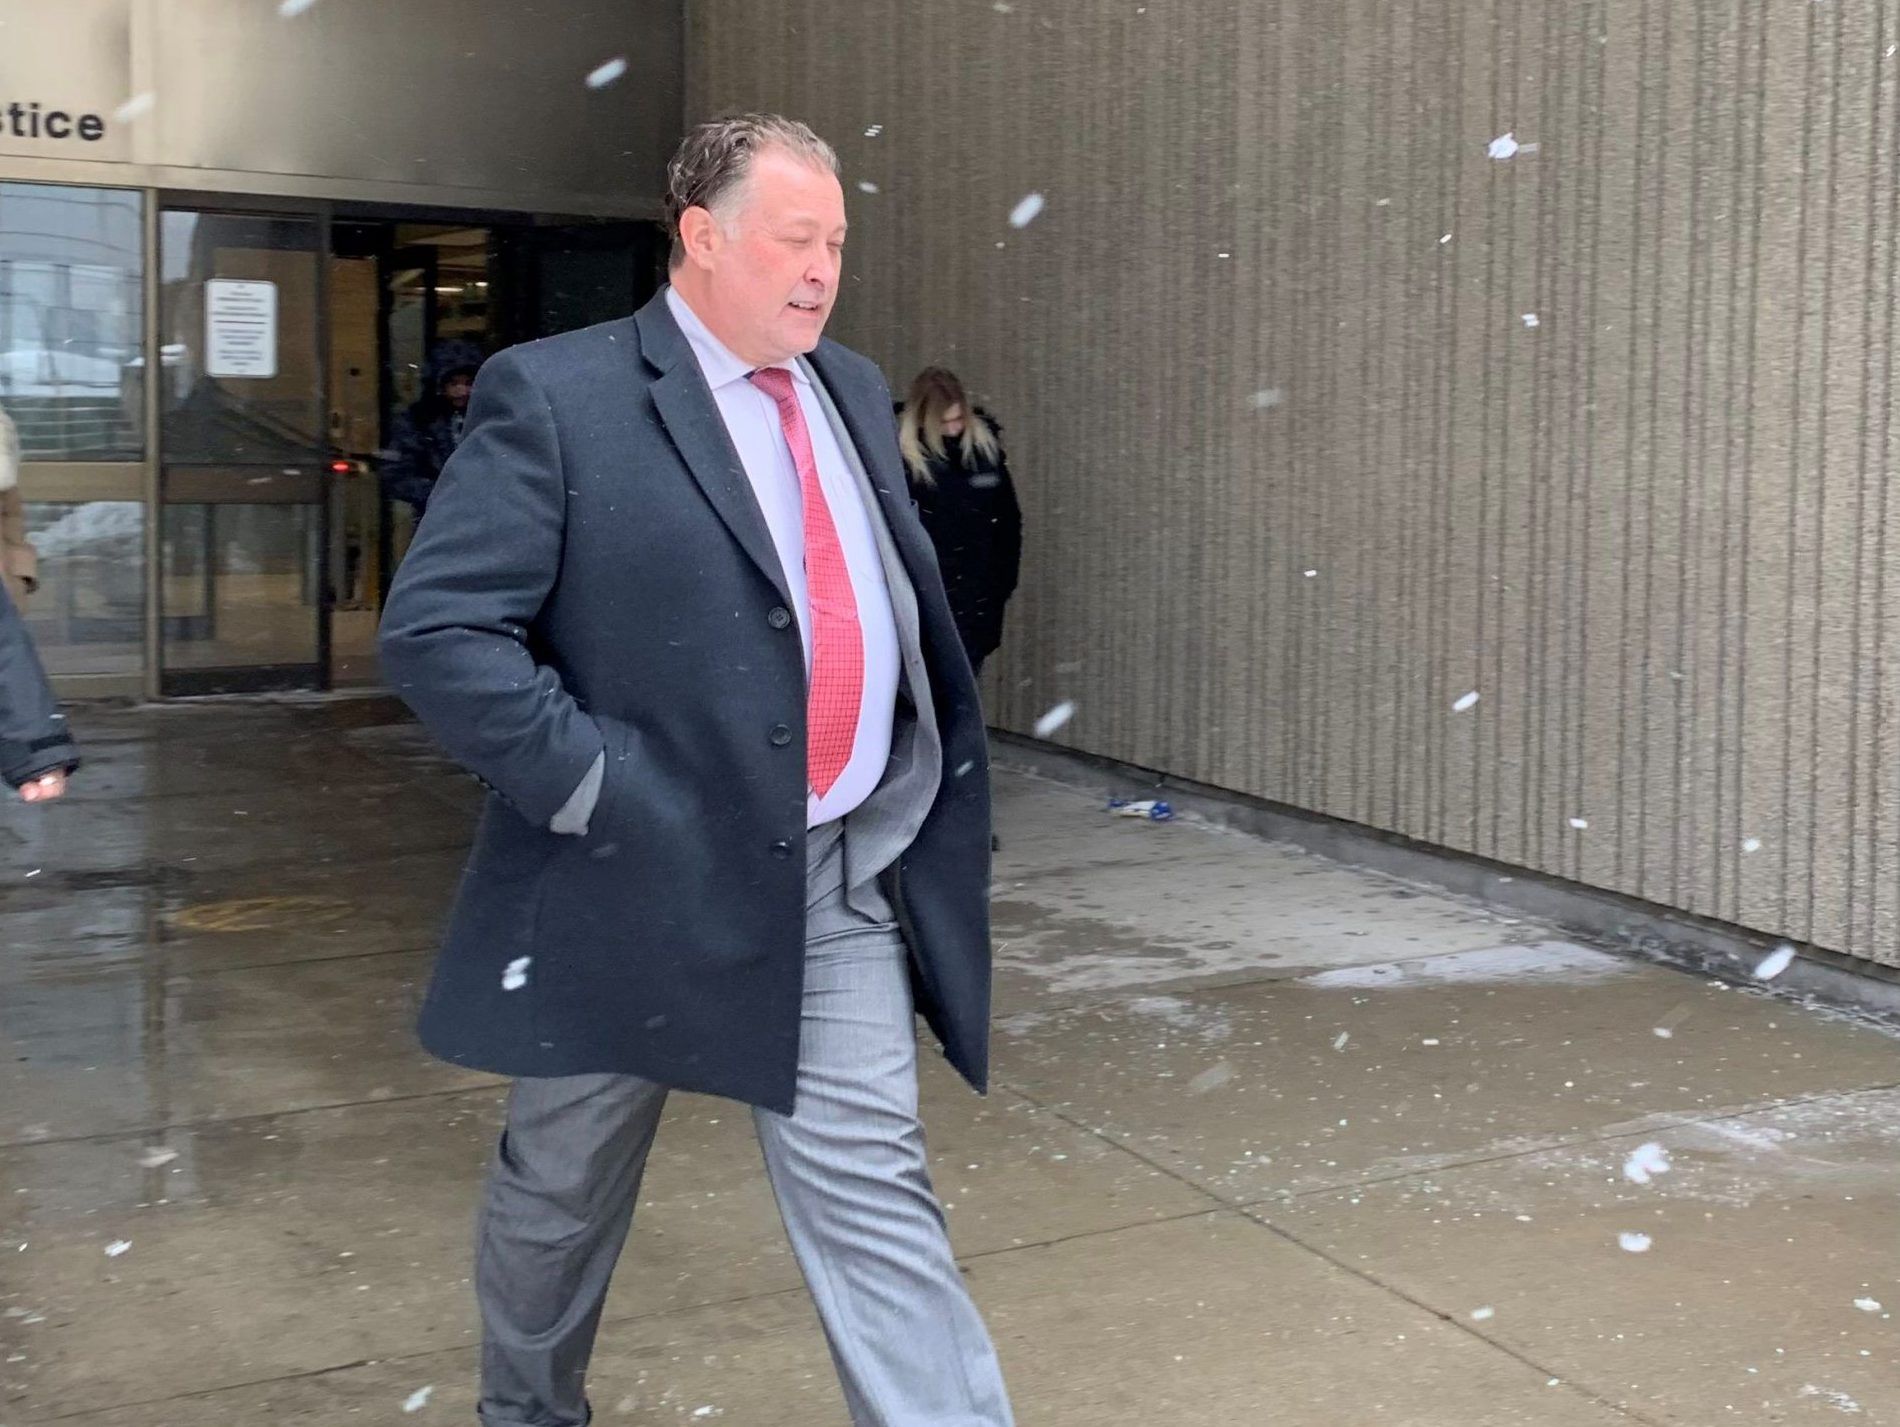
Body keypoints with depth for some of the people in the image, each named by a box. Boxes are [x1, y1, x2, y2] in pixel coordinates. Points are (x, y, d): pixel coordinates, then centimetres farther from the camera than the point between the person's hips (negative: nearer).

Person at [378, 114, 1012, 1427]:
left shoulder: (852, 393, 10)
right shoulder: (556, 396, -11)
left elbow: (910, 603, 18)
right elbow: (435, 627, -16)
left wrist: (942, 800, 6)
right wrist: (593, 788, -19)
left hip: (841, 886, 4)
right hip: (639, 880, -3)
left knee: (874, 1193, 1)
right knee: (562, 1193, 17)